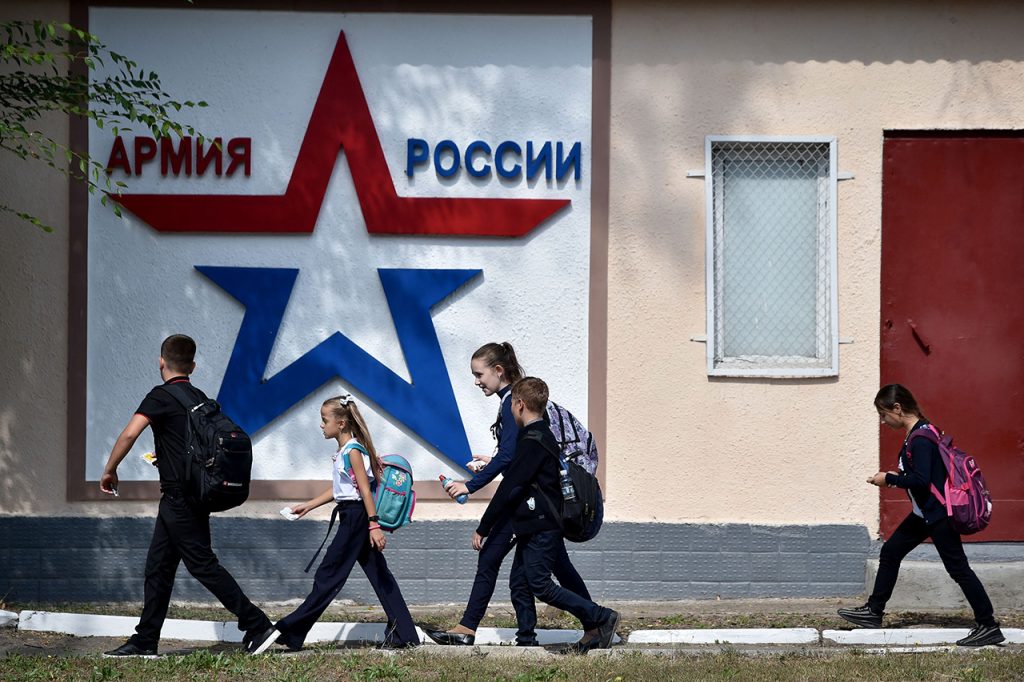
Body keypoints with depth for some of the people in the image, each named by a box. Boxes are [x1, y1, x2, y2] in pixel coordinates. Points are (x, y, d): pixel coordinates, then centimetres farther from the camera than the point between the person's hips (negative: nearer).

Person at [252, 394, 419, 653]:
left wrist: (373, 525, -23)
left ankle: (289, 631, -3)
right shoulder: (344, 451, 14)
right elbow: (337, 490, 22)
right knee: (380, 575, 8)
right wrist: (308, 506, 24)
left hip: (356, 517, -10)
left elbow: (365, 490, -19)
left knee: (328, 575, -6)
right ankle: (404, 635, 8)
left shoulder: (353, 451, -14)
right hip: (352, 518, 10)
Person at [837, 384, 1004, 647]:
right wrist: (898, 476, 7)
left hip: (938, 514, -11)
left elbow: (921, 480, -28)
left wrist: (889, 479, -17)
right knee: (890, 552, 15)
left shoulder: (920, 439, -22)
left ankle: (989, 627, -1)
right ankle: (873, 612, 24)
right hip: (924, 513, 11)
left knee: (958, 568, -6)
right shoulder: (914, 434, 10)